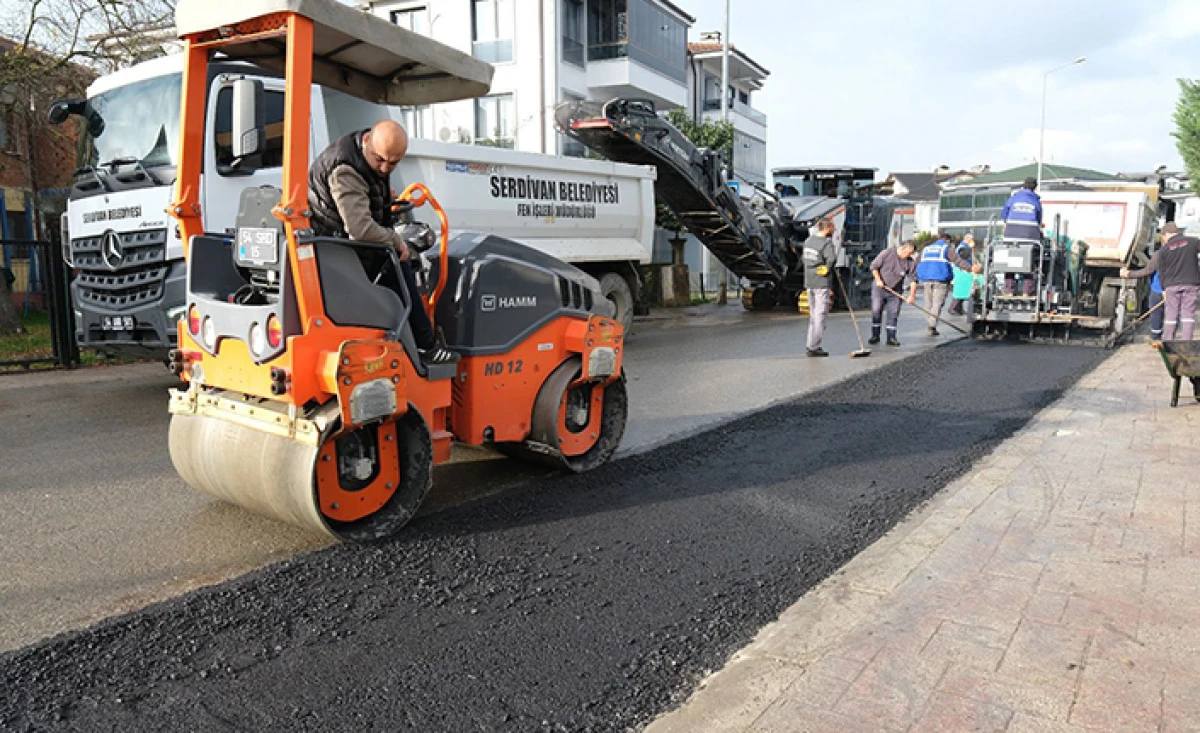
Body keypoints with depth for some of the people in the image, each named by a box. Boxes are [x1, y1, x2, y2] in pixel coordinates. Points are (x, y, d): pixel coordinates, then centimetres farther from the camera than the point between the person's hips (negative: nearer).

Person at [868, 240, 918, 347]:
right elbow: (874, 266, -5)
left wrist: (912, 296, -14)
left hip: (895, 291, 2)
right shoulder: (888, 253, -11)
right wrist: (878, 279, -14)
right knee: (876, 311, -2)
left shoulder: (910, 263, -5)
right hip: (879, 288, -2)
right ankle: (875, 335, 8)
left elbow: (913, 280, -5)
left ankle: (891, 337, 6)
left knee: (893, 313, -1)